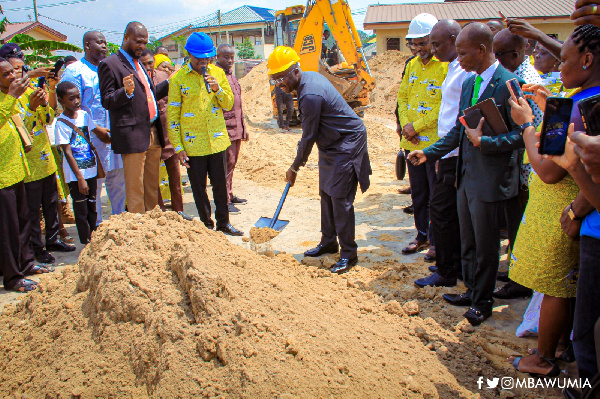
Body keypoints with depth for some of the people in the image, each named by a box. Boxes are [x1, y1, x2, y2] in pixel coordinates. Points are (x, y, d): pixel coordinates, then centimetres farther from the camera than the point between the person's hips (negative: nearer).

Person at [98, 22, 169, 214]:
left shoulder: (138, 63, 20)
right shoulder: (110, 64, -5)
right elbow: (106, 101, -11)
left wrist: (169, 83, 18)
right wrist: (126, 92, -27)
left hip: (153, 134, 8)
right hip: (132, 136, -8)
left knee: (152, 186, 13)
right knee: (135, 189, -2)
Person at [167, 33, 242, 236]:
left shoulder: (218, 73, 5)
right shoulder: (178, 78, -4)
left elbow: (229, 104, 8)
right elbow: (172, 115, -3)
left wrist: (218, 89, -13)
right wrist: (178, 147, -7)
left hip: (217, 141, 3)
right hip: (193, 144, -2)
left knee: (221, 184, 10)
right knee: (198, 187, 7)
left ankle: (223, 223, 24)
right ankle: (206, 225, 21)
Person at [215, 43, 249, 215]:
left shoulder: (231, 76, 18)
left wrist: (243, 127, 23)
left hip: (236, 129, 9)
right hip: (225, 128, -9)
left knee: (232, 163, 14)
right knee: (227, 163, -6)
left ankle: (230, 196, 24)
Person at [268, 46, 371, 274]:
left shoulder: (310, 96, -27)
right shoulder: (311, 77, 3)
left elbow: (309, 137, -19)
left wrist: (295, 167, -7)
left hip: (347, 144, -10)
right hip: (332, 144, 10)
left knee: (340, 199, -10)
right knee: (326, 195, 14)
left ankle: (349, 254, -1)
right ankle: (328, 243, 27)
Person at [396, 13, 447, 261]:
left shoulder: (447, 66, -11)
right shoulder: (412, 65, 13)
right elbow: (402, 96, 15)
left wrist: (417, 126, -14)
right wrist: (405, 124, -1)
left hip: (435, 142, -7)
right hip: (412, 142, 7)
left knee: (437, 195, 2)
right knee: (418, 192, 16)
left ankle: (437, 241, 14)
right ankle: (422, 235, 29)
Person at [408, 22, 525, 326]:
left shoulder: (509, 84, -16)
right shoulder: (468, 83, 10)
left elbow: (520, 136, -17)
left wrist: (483, 142, -26)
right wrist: (429, 153, 10)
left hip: (490, 181, -8)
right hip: (466, 175, 8)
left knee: (485, 245, 7)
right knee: (467, 242, 19)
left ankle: (482, 301, 25)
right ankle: (471, 291, 37)